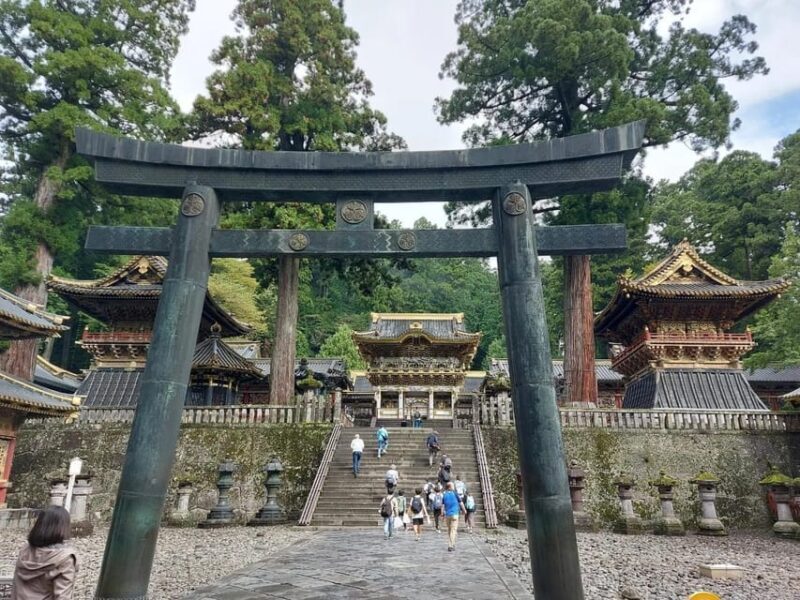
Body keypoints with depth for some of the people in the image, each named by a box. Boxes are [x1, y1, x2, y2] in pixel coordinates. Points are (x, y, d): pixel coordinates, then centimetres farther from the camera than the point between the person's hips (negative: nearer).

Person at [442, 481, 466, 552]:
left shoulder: (444, 495, 6)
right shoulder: (454, 494, -3)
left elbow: (442, 505, 3)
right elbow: (461, 503, 4)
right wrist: (464, 510, 19)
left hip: (447, 515, 4)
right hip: (454, 514, -4)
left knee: (449, 530, 15)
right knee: (453, 530, -5)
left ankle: (451, 545, 20)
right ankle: (451, 546, -13)